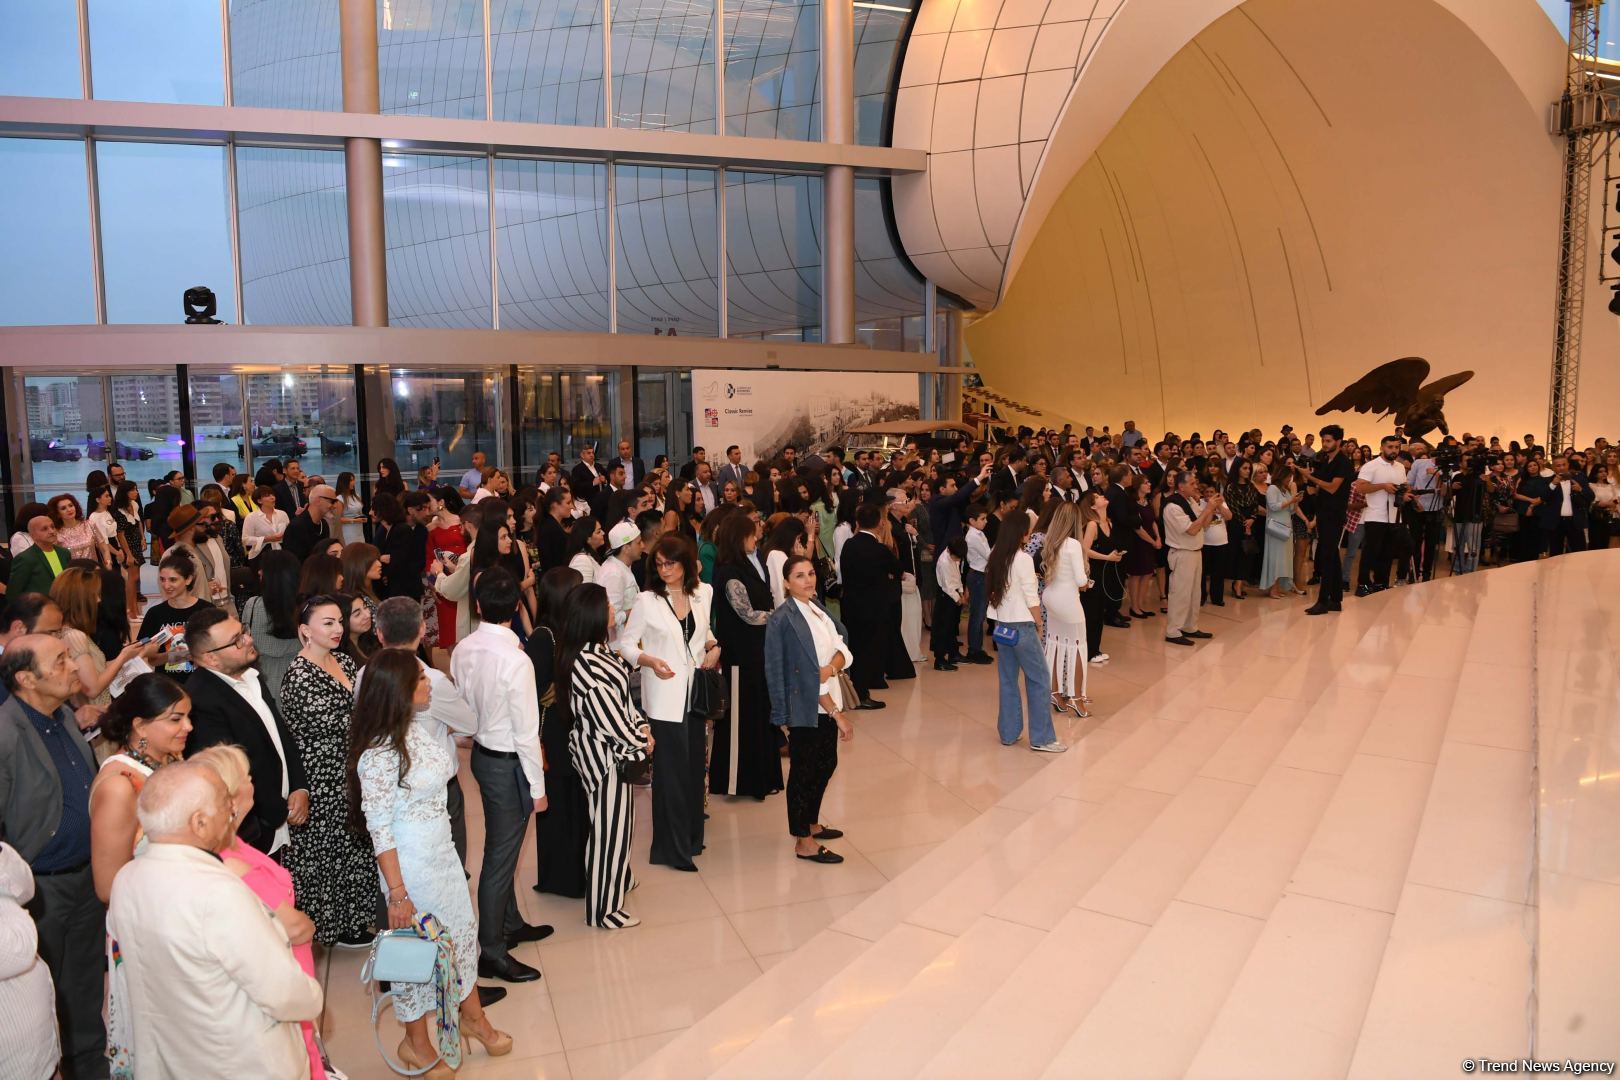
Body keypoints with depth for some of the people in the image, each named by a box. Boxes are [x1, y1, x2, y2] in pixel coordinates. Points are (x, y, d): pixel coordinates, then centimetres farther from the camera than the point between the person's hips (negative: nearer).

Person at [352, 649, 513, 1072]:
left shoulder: (421, 729, -2)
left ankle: (471, 1015, 43)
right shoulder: (379, 752, -25)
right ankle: (416, 1043, 34)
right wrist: (397, 893, -18)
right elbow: (379, 828, -21)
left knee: (463, 930, 20)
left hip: (443, 852, 8)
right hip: (410, 862, -8)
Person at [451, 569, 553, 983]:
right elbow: (526, 731, -21)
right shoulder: (516, 661, -26)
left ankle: (510, 924, 41)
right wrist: (538, 786, -11)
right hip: (508, 762, -8)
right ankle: (492, 953, 17)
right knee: (501, 855, 4)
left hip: (481, 753, 8)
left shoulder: (462, 650, -6)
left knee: (502, 846, 23)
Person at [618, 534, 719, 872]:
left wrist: (714, 646, 0)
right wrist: (650, 661, -21)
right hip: (664, 695, -5)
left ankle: (691, 835, 31)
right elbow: (626, 643, -5)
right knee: (670, 768, -1)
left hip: (695, 690, 5)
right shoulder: (647, 600, -11)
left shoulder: (704, 593, 2)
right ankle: (672, 847, 11)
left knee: (694, 764, 14)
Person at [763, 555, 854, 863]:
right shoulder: (783, 620, -18)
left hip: (828, 703, 8)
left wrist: (832, 666, -21)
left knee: (826, 764, 19)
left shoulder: (817, 608, 6)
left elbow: (841, 647, 3)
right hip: (805, 708, -8)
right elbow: (807, 673, -20)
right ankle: (804, 842, 17)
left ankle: (811, 823, 38)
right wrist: (838, 714, -19)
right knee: (803, 770, 4)